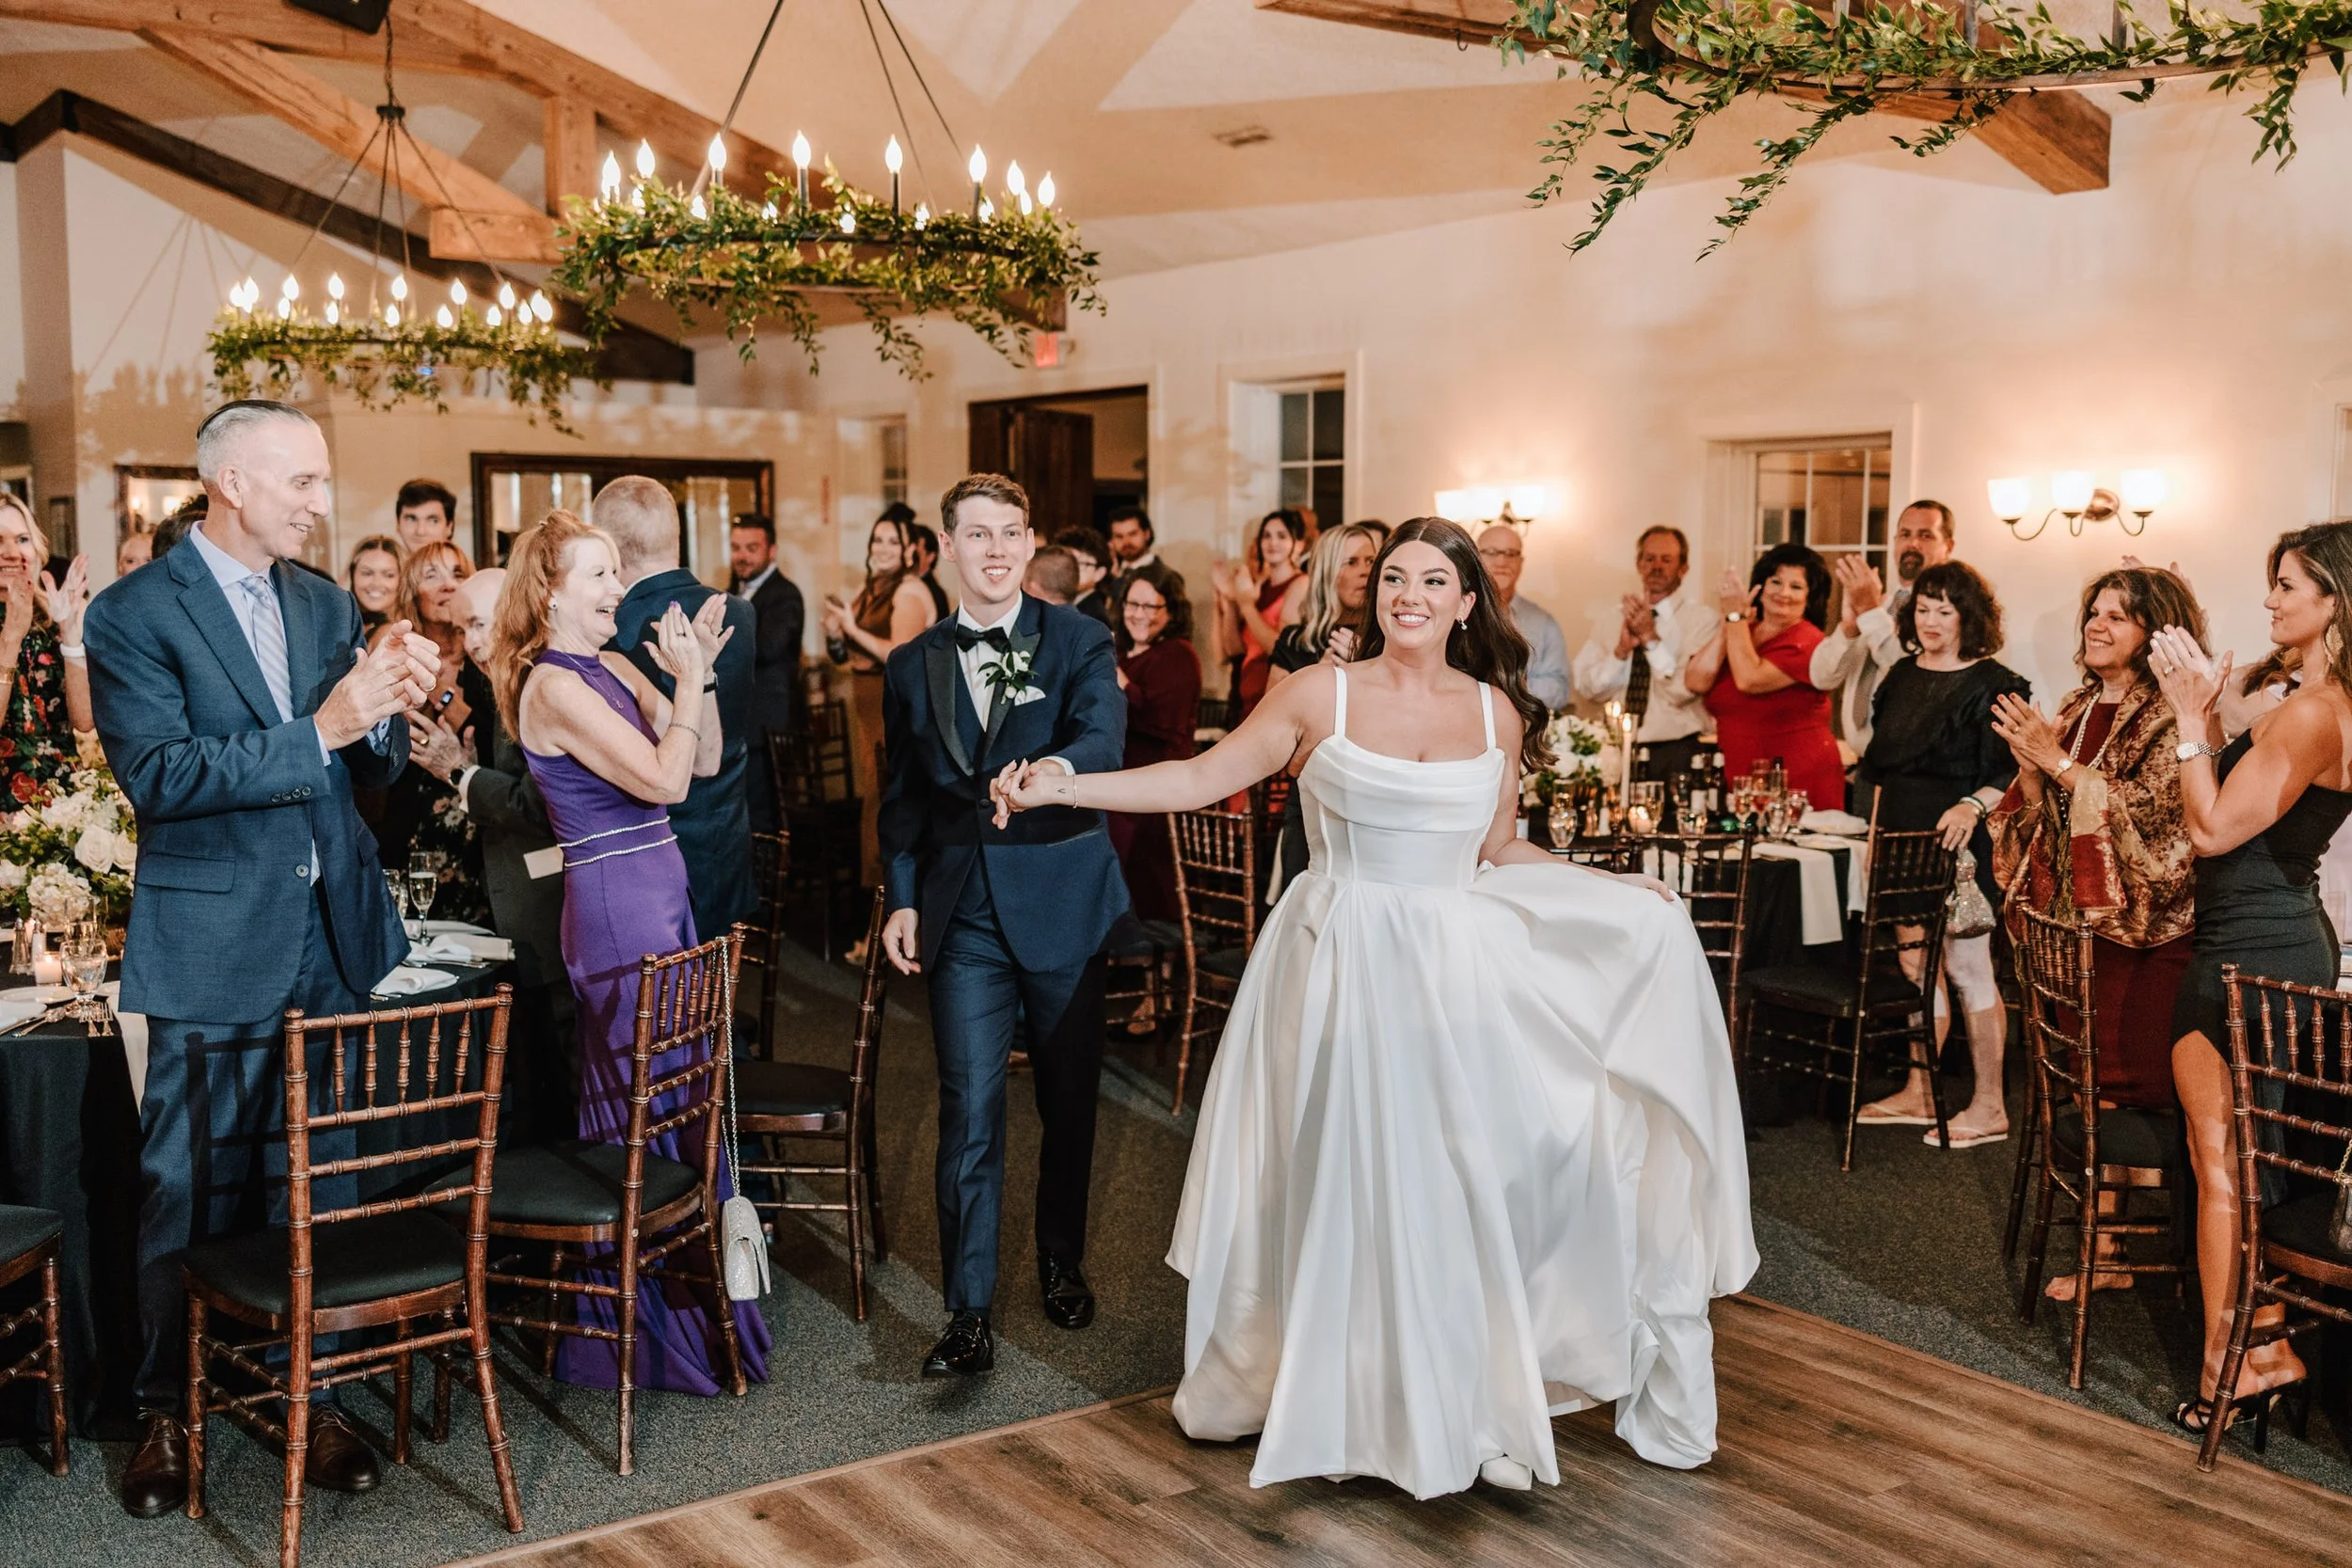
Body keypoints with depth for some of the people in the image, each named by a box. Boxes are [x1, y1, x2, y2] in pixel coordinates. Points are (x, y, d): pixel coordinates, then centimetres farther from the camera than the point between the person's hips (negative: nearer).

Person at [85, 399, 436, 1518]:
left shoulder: (326, 604, 9)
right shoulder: (133, 614, -8)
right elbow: (158, 773, -19)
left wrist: (385, 707, -11)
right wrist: (319, 728, -25)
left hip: (331, 935, 5)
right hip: (215, 948, -5)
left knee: (321, 1185, 12)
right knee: (193, 1195, 7)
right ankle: (169, 1411, 25)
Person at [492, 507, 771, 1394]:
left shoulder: (613, 664, 11)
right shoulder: (554, 686, -15)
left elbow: (705, 762, 10)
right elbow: (663, 780, -21)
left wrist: (697, 673, -3)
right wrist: (689, 677, -12)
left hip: (660, 897, 9)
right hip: (618, 904, -9)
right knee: (655, 1103, 0)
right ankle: (665, 1328, 15)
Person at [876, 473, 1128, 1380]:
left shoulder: (1078, 641, -1)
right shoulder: (914, 666, 8)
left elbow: (1104, 734, -20)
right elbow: (904, 794, 12)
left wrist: (1057, 767, -41)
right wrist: (903, 898, 2)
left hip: (1062, 905, -1)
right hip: (964, 915, 1)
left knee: (1070, 1099, 13)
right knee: (969, 1112, -3)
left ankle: (1062, 1260, 35)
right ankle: (969, 1313, 4)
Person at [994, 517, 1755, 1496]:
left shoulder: (1497, 710, 6)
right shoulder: (1321, 695, -3)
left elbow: (1498, 850, 15)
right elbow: (1201, 779, -5)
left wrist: (1627, 890, 11)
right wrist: (1065, 788, -14)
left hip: (1456, 973, 2)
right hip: (1345, 965, -2)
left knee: (1457, 1185, 3)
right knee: (1346, 1184, 5)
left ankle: (1472, 1405, 21)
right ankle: (1357, 1399, 23)